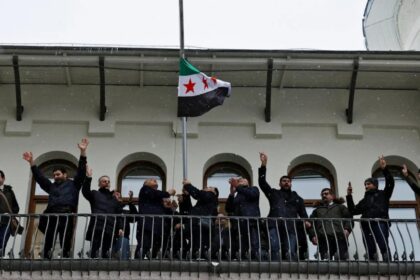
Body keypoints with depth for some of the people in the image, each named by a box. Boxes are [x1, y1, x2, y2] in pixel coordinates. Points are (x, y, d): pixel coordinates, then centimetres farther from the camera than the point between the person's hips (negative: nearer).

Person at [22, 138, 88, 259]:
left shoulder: (73, 184, 18)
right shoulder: (51, 186, 29)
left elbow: (81, 171, 8)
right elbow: (39, 176, 25)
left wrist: (83, 152, -1)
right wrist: (31, 163, 16)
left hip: (67, 216, -4)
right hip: (51, 216, 4)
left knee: (65, 245, -4)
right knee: (47, 244, -4)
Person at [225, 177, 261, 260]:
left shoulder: (254, 189, 20)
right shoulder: (236, 196, 26)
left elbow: (251, 194, -4)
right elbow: (228, 209, 14)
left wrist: (237, 186, -2)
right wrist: (232, 193, 5)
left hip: (251, 223, -3)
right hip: (238, 225, 4)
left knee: (254, 251, -15)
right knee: (239, 254, -5)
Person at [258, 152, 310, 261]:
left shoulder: (297, 198, 29)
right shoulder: (273, 193, 26)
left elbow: (303, 214, 21)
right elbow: (262, 182, 16)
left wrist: (306, 222, -3)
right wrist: (263, 164, 9)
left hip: (291, 227, 1)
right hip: (274, 226, -1)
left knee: (290, 253, -12)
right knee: (275, 250, -17)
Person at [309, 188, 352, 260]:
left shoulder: (340, 207, 30)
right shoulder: (317, 210, 33)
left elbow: (349, 218, 15)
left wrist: (347, 229, -6)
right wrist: (313, 236, 1)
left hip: (339, 237, -1)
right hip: (323, 240, 1)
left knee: (342, 259, -19)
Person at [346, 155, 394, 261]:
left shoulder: (383, 194, 22)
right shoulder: (364, 200, 33)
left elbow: (390, 183, 7)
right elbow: (353, 211, 26)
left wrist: (384, 169, -3)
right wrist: (349, 196, 20)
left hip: (380, 223, -5)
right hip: (366, 225, 5)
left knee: (384, 246, -23)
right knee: (370, 251, -6)